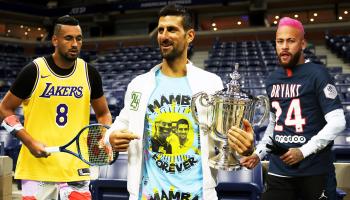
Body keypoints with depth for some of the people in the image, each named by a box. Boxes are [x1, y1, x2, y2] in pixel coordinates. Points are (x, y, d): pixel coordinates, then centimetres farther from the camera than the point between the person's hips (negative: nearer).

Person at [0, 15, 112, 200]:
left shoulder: (90, 73, 2)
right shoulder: (34, 71, -6)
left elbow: (103, 113, 14)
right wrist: (29, 142, -11)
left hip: (77, 168, 2)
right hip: (37, 166, -2)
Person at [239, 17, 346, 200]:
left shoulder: (317, 75, -7)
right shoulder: (272, 80, 11)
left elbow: (337, 122, -11)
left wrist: (303, 151, -16)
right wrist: (258, 154, 10)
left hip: (315, 172, -5)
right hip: (278, 172, 5)